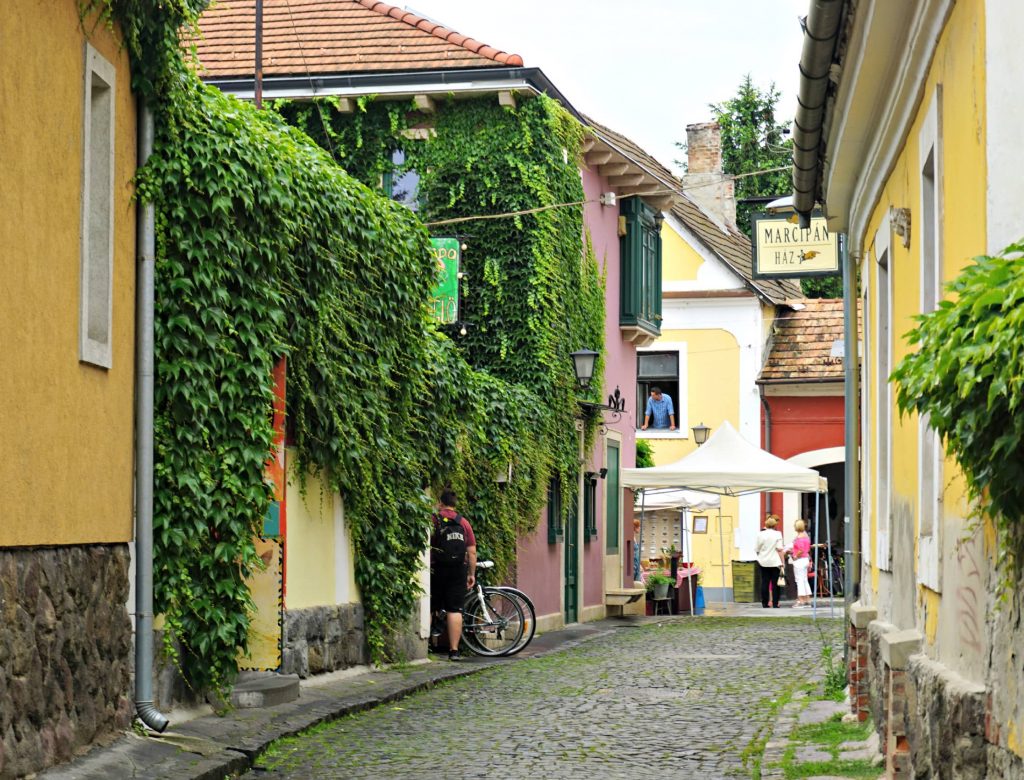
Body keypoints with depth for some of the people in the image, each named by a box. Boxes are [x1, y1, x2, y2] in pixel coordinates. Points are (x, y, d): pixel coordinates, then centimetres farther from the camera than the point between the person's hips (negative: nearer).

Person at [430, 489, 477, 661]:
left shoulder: (432, 519, -1)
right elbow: (472, 551, 6)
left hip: (436, 570, -2)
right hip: (458, 571, 2)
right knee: (455, 610, 1)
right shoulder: (464, 523, 7)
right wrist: (472, 574, 13)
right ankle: (454, 650, -3)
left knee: (428, 610, 6)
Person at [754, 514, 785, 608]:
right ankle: (775, 603, 2)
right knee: (775, 583, 3)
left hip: (763, 562, 2)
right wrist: (782, 562, -6)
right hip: (775, 562, -2)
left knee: (764, 583, 7)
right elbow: (779, 549, -9)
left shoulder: (760, 534, 2)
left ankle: (765, 603, 8)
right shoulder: (777, 534, -6)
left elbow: (756, 549, 4)